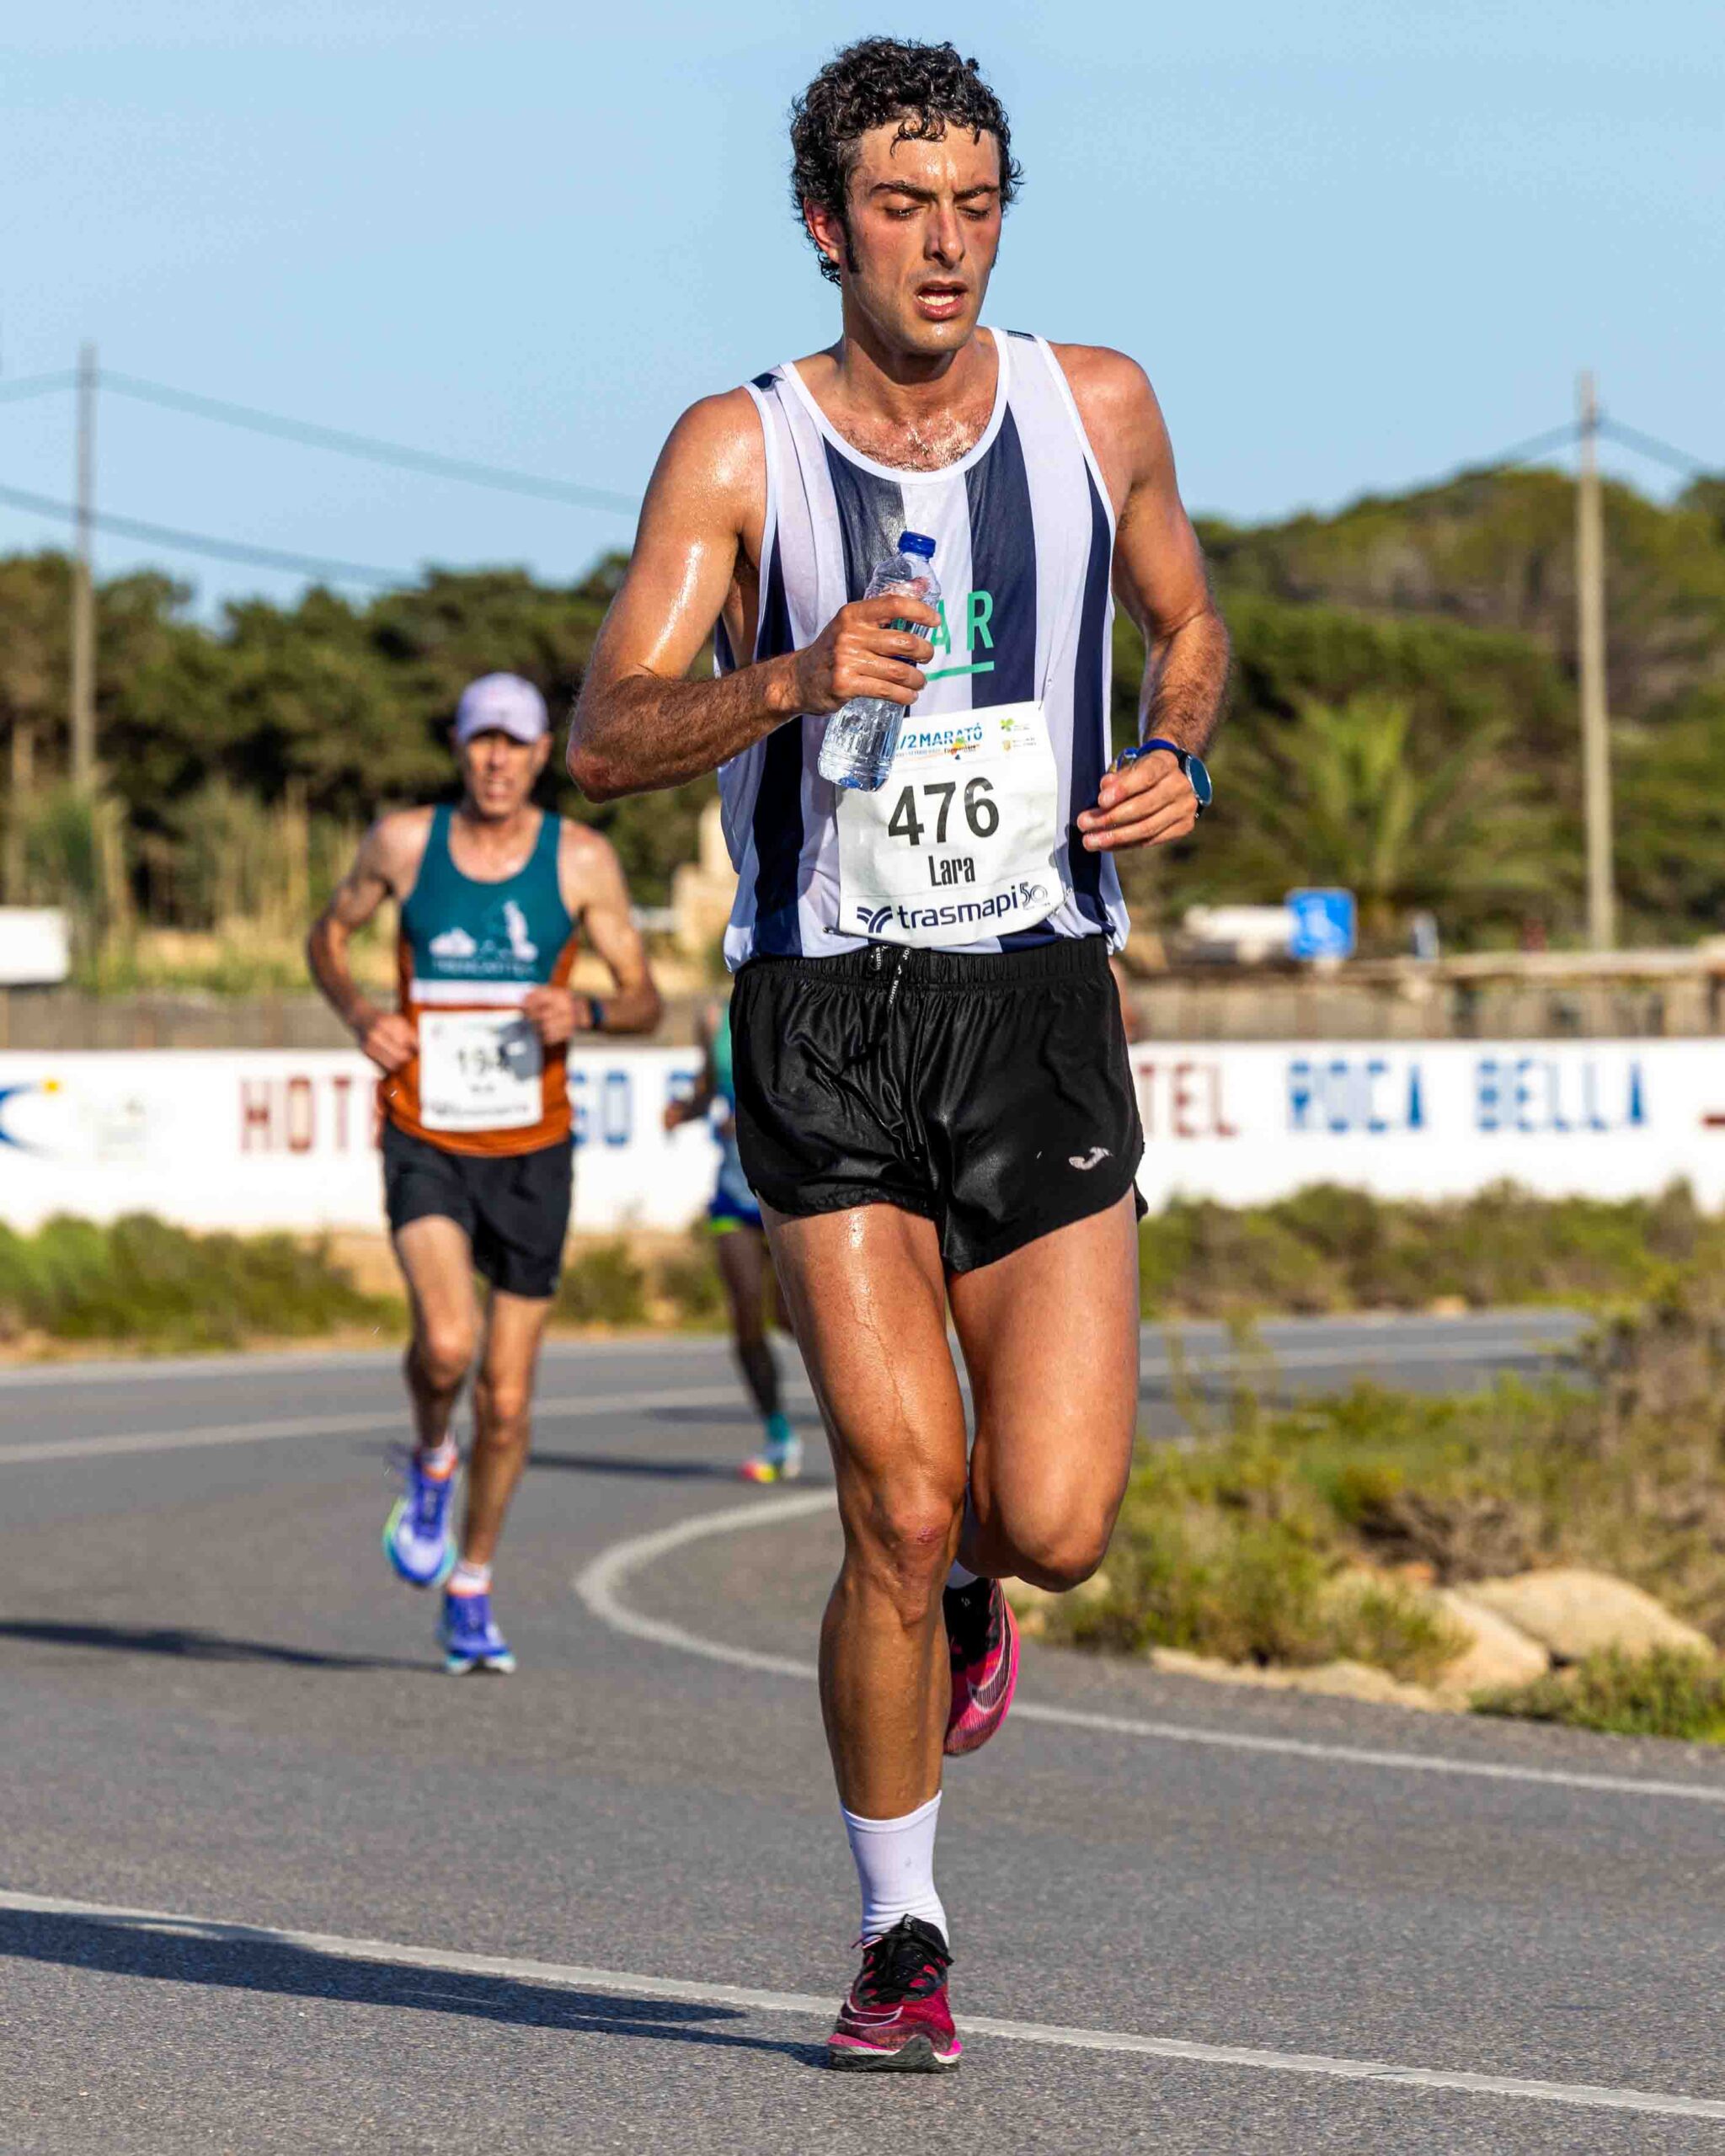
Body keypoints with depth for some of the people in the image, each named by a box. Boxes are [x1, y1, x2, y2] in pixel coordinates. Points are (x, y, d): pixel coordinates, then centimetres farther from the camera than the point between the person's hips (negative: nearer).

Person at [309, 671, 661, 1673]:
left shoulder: (582, 859, -3)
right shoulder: (403, 842, -2)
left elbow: (645, 998, 2)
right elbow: (330, 934, 14)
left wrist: (585, 1011, -21)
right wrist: (360, 1013, -6)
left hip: (532, 1152, 1)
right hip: (426, 1142, -1)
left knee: (507, 1402, 5)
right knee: (447, 1342, -26)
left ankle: (471, 1591, 25)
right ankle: (429, 1463, 8)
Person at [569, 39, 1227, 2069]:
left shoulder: (1096, 406, 6)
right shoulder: (739, 449, -2)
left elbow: (1187, 625, 23)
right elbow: (605, 740, -9)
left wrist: (1178, 761, 1)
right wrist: (790, 680, -27)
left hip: (1042, 1007, 2)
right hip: (827, 1012, -2)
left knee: (1053, 1522, -9)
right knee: (900, 1508, -9)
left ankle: (959, 1594, 30)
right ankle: (902, 1938, 10)